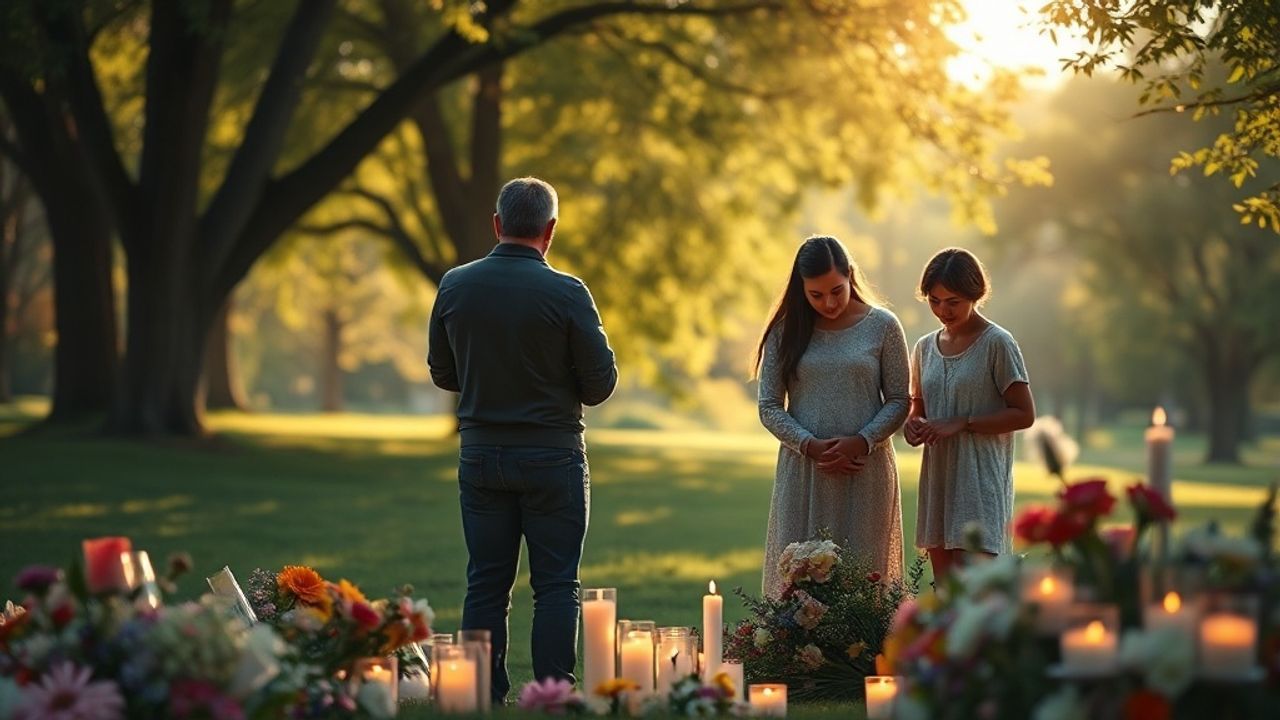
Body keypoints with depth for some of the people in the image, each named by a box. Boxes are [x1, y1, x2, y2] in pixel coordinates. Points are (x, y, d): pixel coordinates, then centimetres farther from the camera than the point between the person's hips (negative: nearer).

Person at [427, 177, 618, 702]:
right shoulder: (566, 293, -11)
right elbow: (600, 384, -7)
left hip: (480, 454, 3)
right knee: (555, 585, 2)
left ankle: (485, 699, 9)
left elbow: (442, 373, 9)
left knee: (485, 585, 8)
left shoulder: (455, 286, 0)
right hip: (551, 456, -3)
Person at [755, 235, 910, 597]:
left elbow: (899, 401, 3)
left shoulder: (882, 326, 1)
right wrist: (811, 445, -11)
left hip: (865, 470, -1)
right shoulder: (786, 330, 4)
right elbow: (769, 406, 4)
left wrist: (861, 442, -12)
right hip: (803, 470, 1)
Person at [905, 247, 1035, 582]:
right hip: (937, 476, 6)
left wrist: (961, 424, -15)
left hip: (980, 479, -6)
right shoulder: (925, 347, 12)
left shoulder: (997, 344, -6)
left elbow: (1024, 414, -8)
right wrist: (912, 424, 0)